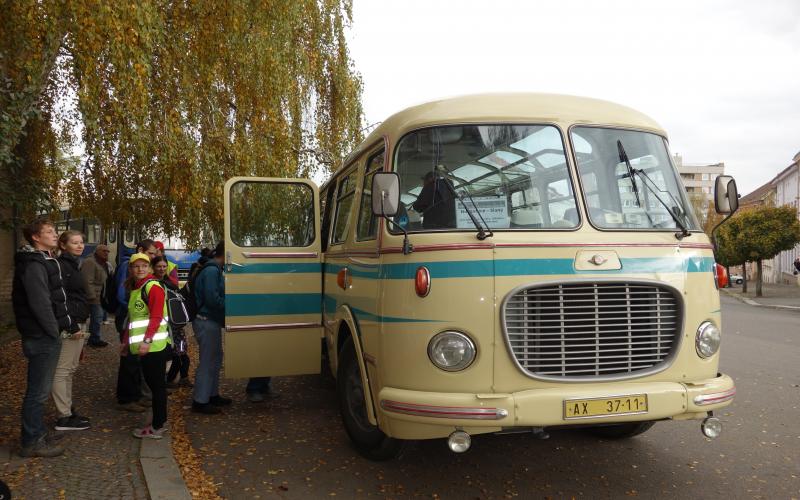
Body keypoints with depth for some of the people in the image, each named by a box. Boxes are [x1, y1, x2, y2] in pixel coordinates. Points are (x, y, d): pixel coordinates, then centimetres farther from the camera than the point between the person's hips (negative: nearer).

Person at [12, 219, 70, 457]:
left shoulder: (42, 261, 16)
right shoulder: (33, 265, -17)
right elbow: (40, 304, -23)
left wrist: (56, 331, 13)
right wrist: (54, 332, -15)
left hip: (44, 336, 10)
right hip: (42, 338, -10)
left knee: (40, 389, 17)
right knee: (38, 391, -1)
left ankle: (37, 434, 29)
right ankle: (32, 442, 9)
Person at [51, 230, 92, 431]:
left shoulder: (73, 265, 17)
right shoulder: (60, 265, -12)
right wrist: (72, 326, -21)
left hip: (78, 323, 10)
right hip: (69, 326, -10)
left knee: (70, 369, 14)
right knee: (62, 370, -4)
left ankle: (68, 411, 21)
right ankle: (64, 418, -1)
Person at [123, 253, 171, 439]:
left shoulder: (153, 287, -11)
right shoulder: (134, 289, 18)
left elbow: (156, 317, -19)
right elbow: (132, 318, 24)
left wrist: (147, 341, -24)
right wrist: (126, 341, 24)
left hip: (154, 346, -9)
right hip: (143, 346, 9)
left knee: (157, 385, -2)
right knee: (153, 383, 14)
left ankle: (157, 428, 5)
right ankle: (159, 421, 23)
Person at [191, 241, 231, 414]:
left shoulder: (214, 269, 13)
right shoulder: (211, 271, -18)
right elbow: (212, 299, -23)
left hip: (211, 321, 10)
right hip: (207, 321, -10)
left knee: (215, 358, 18)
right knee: (208, 361, -3)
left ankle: (212, 395, 29)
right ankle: (200, 401, 5)